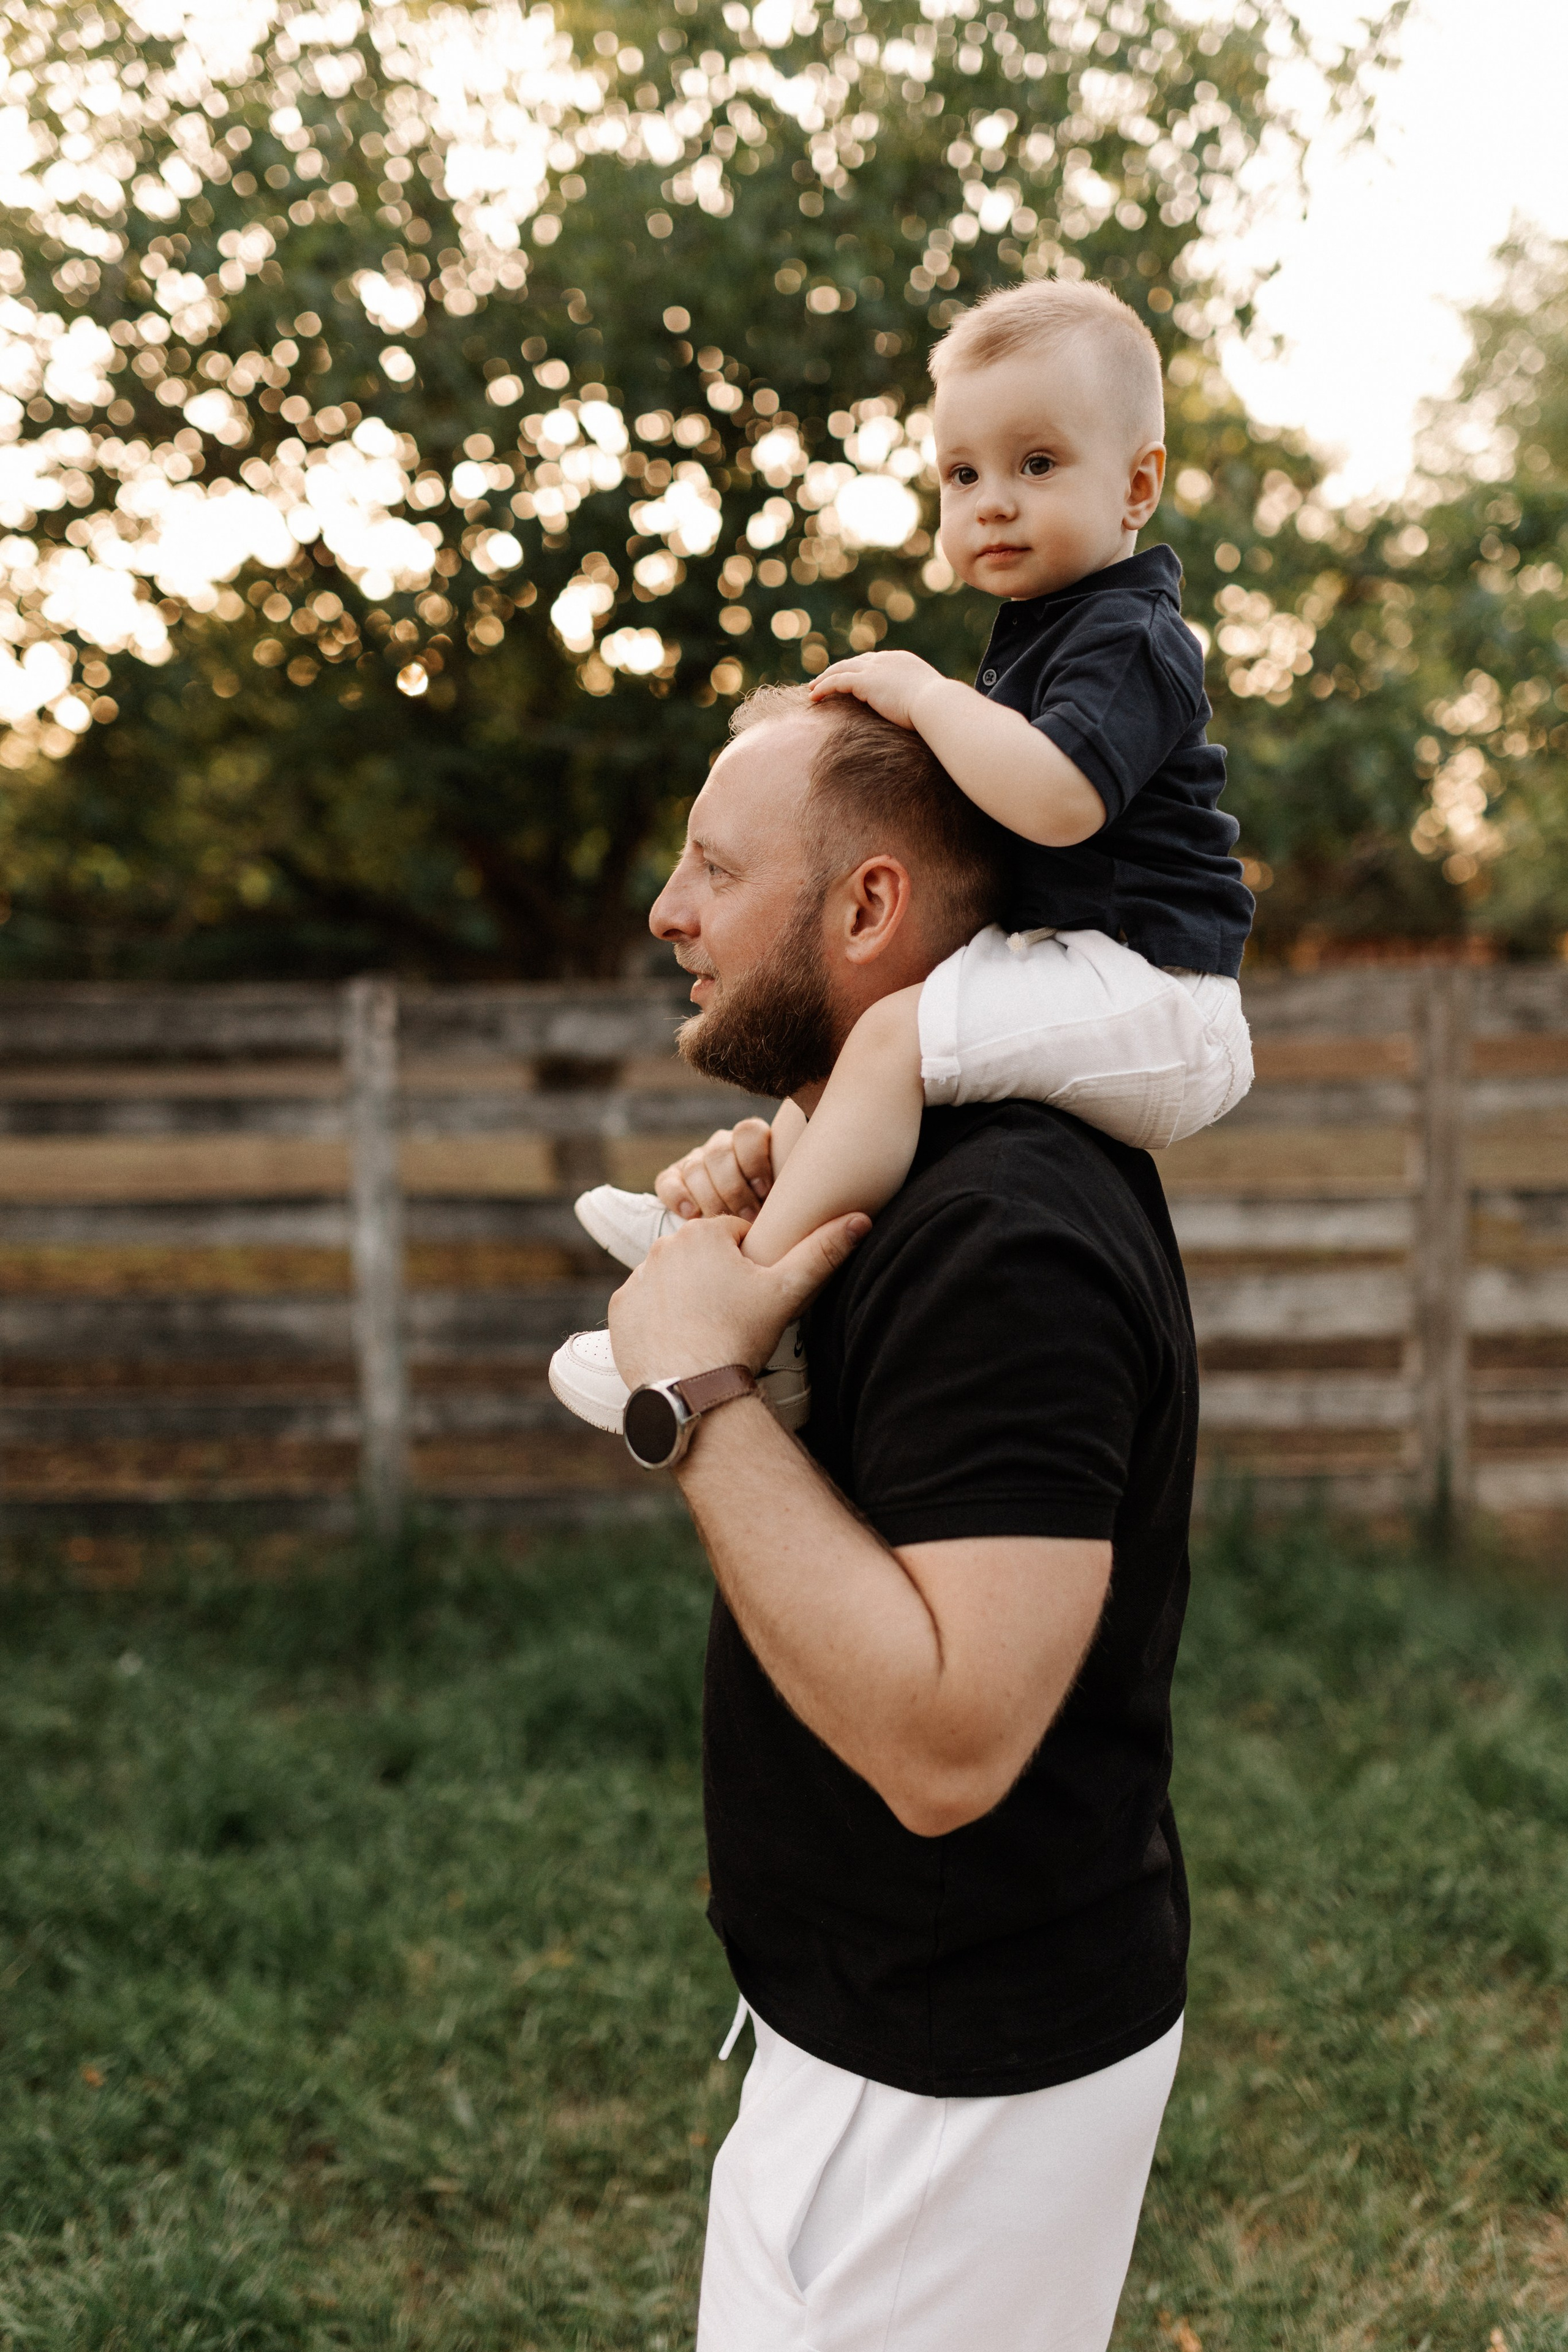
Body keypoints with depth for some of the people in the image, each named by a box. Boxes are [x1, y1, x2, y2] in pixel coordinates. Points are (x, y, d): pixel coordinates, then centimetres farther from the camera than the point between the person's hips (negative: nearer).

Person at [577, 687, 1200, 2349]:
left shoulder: (1001, 1243, -28)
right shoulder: (940, 1169, 5)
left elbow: (946, 1743, -34)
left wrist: (694, 1391, -28)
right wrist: (757, 1230, 1)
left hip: (947, 2077, -9)